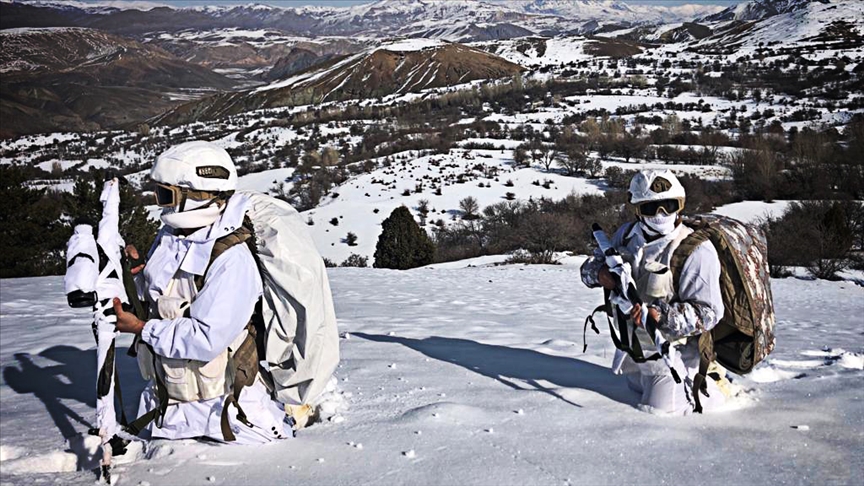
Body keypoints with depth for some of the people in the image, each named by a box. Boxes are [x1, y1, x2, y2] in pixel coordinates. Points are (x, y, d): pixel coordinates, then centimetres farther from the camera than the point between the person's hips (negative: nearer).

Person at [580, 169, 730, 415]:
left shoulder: (697, 251, -25)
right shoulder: (627, 235, -6)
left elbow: (707, 313, -26)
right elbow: (590, 265, 7)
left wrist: (661, 315, -40)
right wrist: (600, 273, -17)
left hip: (671, 348, -7)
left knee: (660, 407, -1)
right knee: (638, 388, 28)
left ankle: (714, 384, 19)